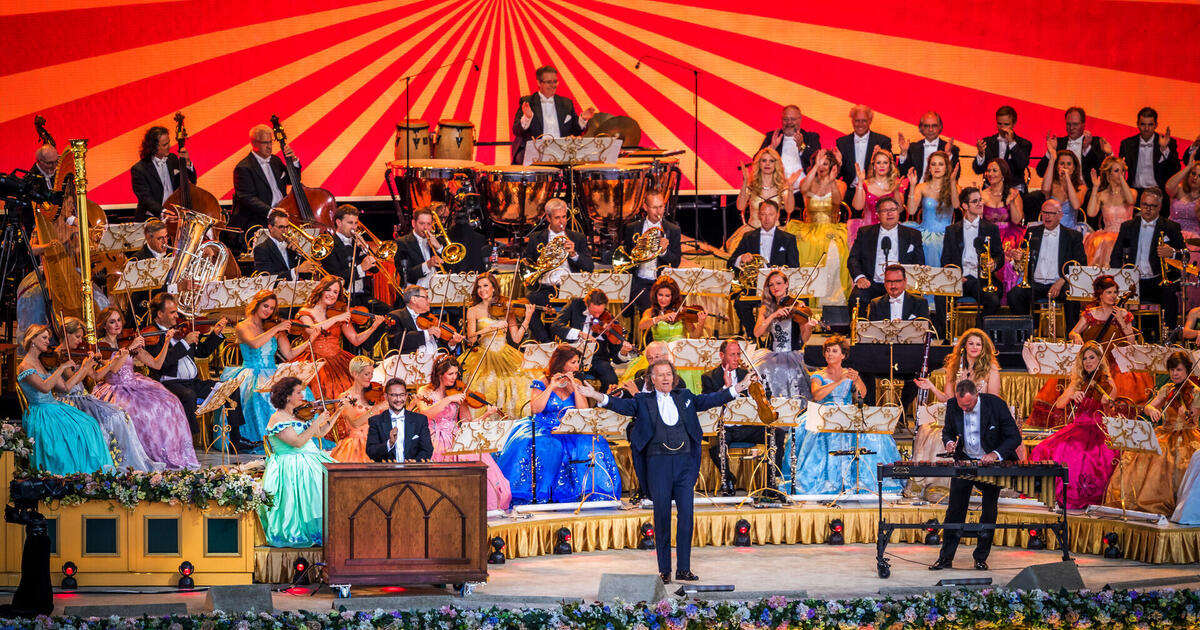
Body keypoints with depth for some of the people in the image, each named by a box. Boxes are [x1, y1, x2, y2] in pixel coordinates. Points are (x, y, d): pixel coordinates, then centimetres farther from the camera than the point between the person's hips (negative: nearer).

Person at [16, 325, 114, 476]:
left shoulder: (44, 362, 15)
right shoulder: (25, 367, -10)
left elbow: (63, 386, 10)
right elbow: (44, 387, -27)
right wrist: (62, 367, -23)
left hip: (55, 407, 8)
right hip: (40, 415, -8)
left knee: (88, 425, -10)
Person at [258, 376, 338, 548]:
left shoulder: (298, 415, 16)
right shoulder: (278, 419, -9)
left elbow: (320, 433, 24)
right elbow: (298, 442, -20)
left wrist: (337, 413, 18)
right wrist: (317, 422, -15)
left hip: (311, 461, 9)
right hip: (290, 467, -9)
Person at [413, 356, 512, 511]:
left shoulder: (459, 393, 14)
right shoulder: (425, 392, 6)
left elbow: (467, 424, 7)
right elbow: (426, 413, -15)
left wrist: (486, 416, -9)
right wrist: (448, 399, -17)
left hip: (455, 440, 3)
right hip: (435, 443, -3)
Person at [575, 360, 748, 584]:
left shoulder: (684, 397, 17)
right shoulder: (644, 402, 9)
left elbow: (709, 400, 16)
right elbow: (623, 405, -4)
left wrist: (736, 389, 9)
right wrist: (597, 397, -19)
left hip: (685, 462, 2)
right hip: (658, 462, -2)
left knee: (686, 513, -3)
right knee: (662, 515, -1)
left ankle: (683, 569, 3)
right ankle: (664, 570, 4)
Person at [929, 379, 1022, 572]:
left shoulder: (996, 404, -19)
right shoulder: (952, 407, -10)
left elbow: (1014, 437, -16)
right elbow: (947, 431, 8)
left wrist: (996, 454, -31)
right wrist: (949, 442, -16)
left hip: (991, 462, -2)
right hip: (964, 461, 2)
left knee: (989, 511, 0)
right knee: (955, 509, 0)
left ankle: (981, 558, 11)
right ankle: (945, 558, 4)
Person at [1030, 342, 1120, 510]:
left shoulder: (1108, 383, 3)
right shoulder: (1078, 381, 15)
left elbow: (1110, 417, -7)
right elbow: (1059, 404, 5)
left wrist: (1108, 405, -28)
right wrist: (1070, 395, -15)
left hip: (1097, 430, -4)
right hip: (1077, 428, 4)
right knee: (1045, 450, -22)